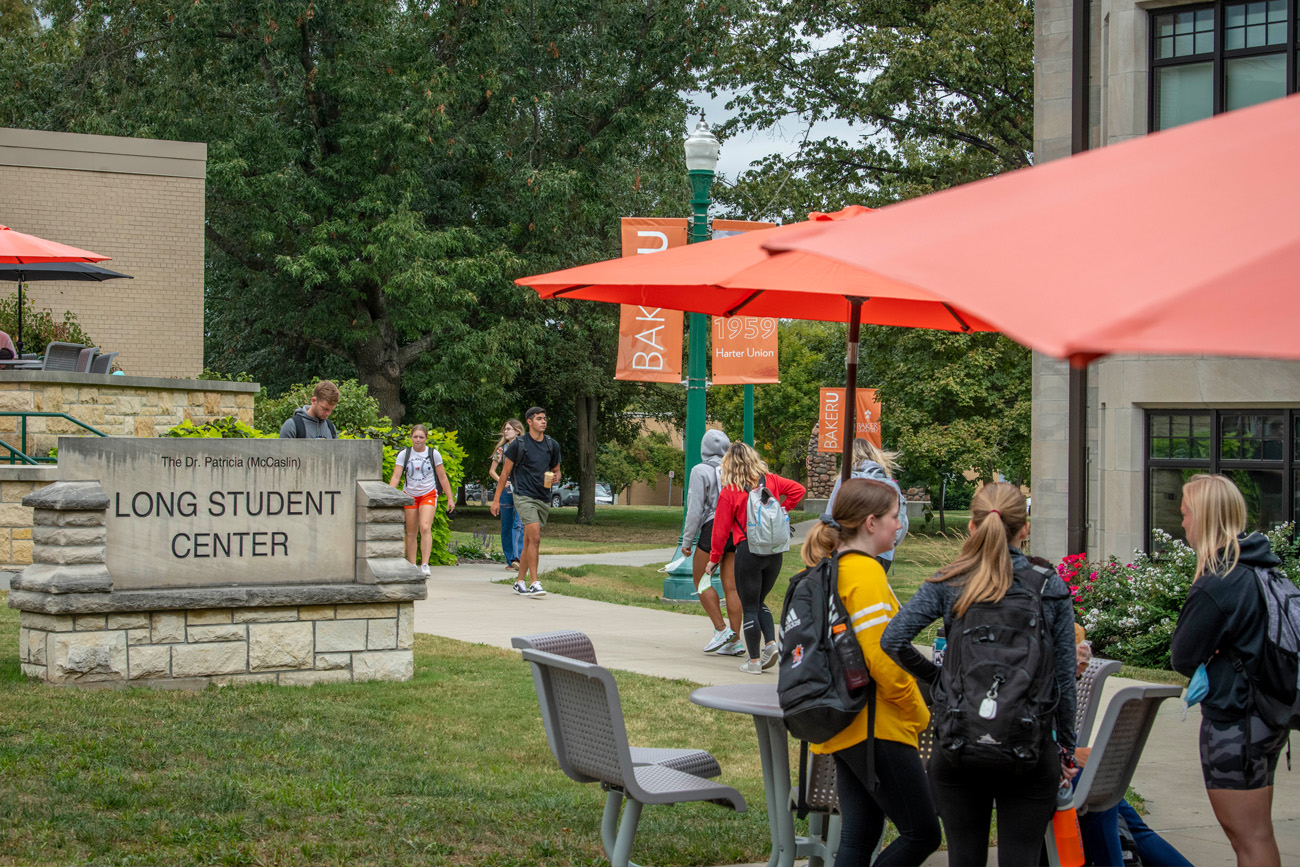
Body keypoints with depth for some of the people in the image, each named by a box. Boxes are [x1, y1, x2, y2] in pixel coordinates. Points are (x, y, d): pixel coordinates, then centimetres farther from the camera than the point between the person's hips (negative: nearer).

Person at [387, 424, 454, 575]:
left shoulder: (433, 454, -1)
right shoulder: (404, 454, -1)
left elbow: (442, 477, 5)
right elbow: (396, 476, -5)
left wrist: (450, 498, 4)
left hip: (429, 494, -2)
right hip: (410, 495, 2)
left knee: (425, 528, -19)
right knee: (410, 532, 4)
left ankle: (424, 565, -21)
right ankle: (411, 566, 12)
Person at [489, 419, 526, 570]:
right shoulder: (502, 449, 10)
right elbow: (492, 470, 13)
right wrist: (500, 480, -5)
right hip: (506, 489, 3)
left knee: (519, 524, -15)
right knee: (506, 526, 4)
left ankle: (517, 558, -22)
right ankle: (510, 560, 12)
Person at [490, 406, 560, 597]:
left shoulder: (553, 445, 9)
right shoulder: (518, 444, -4)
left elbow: (557, 471, 20)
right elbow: (505, 473, 1)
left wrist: (555, 477, -5)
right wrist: (496, 499, 0)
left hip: (544, 499, 5)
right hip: (524, 496, -5)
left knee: (529, 542, 10)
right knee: (535, 538, -18)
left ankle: (520, 581, 21)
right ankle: (534, 583, -19)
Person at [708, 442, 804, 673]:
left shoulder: (729, 492, -7)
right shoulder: (770, 481, 3)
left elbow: (721, 528, -3)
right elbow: (798, 489, 10)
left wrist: (714, 558, 8)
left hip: (748, 551, -4)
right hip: (774, 550, 5)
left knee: (749, 608, 4)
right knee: (759, 602, 20)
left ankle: (754, 661, 4)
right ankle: (770, 642, -1)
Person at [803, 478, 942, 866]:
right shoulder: (865, 573, -16)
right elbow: (883, 658, -22)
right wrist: (919, 713, -8)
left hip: (844, 729, 10)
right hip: (876, 729, -10)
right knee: (922, 834, -2)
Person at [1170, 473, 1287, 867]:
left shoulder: (1217, 585, -21)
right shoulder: (1262, 568, 6)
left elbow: (1183, 658, -13)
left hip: (1233, 721, -9)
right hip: (1268, 716, 9)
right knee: (1257, 834, 18)